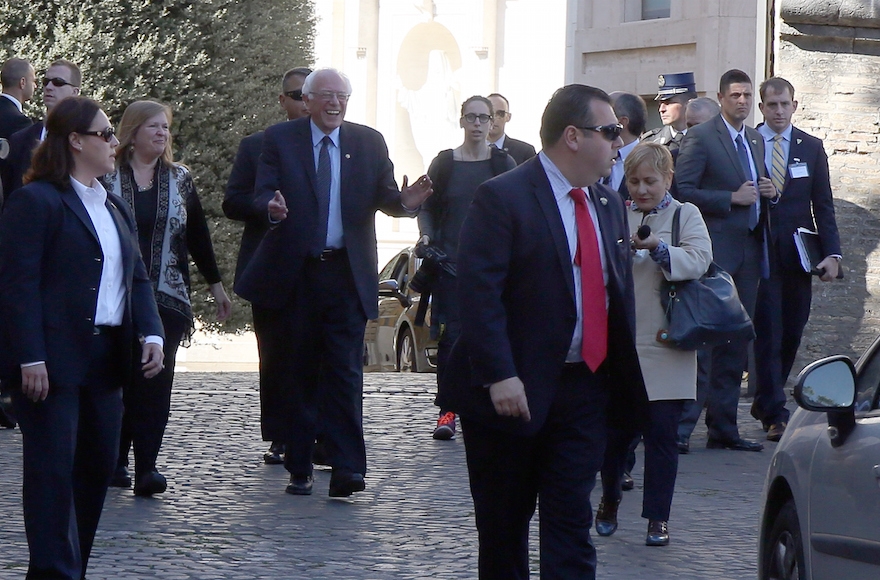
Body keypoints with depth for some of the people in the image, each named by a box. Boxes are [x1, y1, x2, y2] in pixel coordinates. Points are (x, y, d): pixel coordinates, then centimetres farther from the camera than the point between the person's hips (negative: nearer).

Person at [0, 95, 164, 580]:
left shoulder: (115, 208, 18)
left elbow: (137, 277, 18)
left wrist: (151, 334, 1)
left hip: (105, 359, 8)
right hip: (53, 361, -8)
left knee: (98, 466, 9)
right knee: (53, 468, -8)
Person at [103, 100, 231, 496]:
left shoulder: (179, 180, 10)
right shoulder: (106, 178, 1)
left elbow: (197, 236, 16)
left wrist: (215, 284, 18)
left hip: (167, 297, 2)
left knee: (157, 381, -8)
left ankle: (147, 466, -11)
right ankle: (115, 460, 12)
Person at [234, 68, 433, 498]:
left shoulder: (369, 143, 8)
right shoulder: (279, 140, 3)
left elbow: (384, 197, 2)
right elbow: (263, 194, -5)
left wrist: (405, 201, -21)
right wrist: (272, 208, -29)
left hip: (347, 273, 0)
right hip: (296, 272, 0)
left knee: (345, 371, -6)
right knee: (299, 372, 8)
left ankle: (347, 470, -9)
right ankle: (299, 468, 15)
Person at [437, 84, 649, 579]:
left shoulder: (609, 204, 12)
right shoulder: (503, 198, -11)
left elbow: (620, 292, 17)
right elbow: (480, 293, -18)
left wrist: (624, 380, 11)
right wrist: (499, 376, -25)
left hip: (585, 388, 5)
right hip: (514, 390, -5)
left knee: (572, 524, -1)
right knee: (503, 527, 8)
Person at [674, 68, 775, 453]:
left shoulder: (756, 140, 18)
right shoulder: (700, 138, -5)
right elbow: (682, 191, -12)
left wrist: (769, 193, 5)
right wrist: (732, 198, -16)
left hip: (749, 250, 8)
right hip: (715, 252, -7)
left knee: (736, 342, 8)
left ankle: (723, 428, 13)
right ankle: (681, 427, -10)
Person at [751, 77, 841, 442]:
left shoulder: (811, 148, 10)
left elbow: (823, 205, 8)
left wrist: (832, 253, 0)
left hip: (798, 255, 3)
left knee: (791, 333, 7)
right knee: (768, 334, -7)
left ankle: (765, 401, 25)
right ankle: (774, 414, -8)